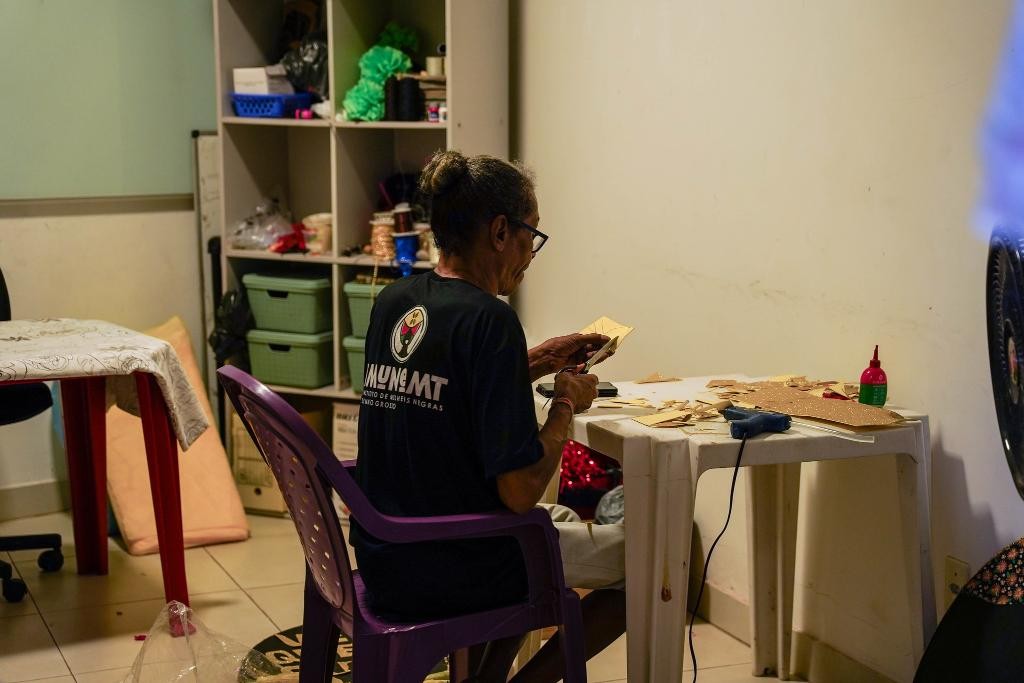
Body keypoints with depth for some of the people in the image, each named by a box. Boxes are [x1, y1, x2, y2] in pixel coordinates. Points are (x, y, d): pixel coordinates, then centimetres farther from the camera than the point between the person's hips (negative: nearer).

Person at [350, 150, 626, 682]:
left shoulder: (392, 302, 3)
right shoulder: (488, 319, -20)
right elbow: (519, 492, -22)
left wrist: (536, 363, 12)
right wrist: (566, 403, -6)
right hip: (455, 573, -8)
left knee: (564, 519, 33)